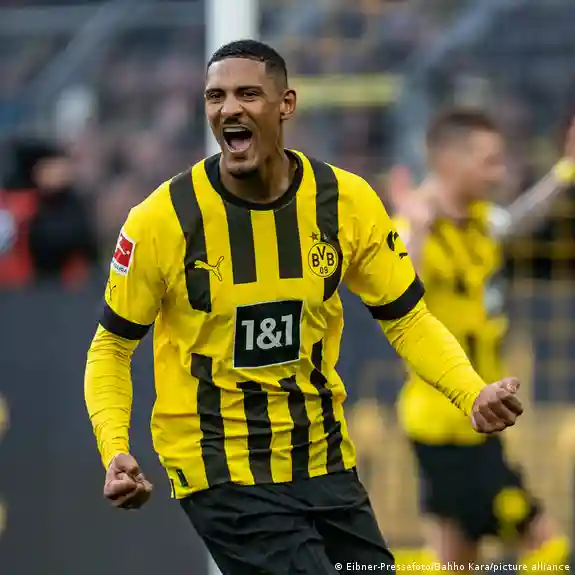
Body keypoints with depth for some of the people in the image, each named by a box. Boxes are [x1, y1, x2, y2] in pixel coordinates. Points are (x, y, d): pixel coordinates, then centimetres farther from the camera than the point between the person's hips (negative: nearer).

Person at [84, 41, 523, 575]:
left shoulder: (346, 201, -6)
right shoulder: (162, 219, -13)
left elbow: (407, 320, 4)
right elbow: (111, 347, -2)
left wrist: (474, 394, -13)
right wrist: (115, 452, -18)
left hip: (324, 464, 4)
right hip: (221, 473, -4)